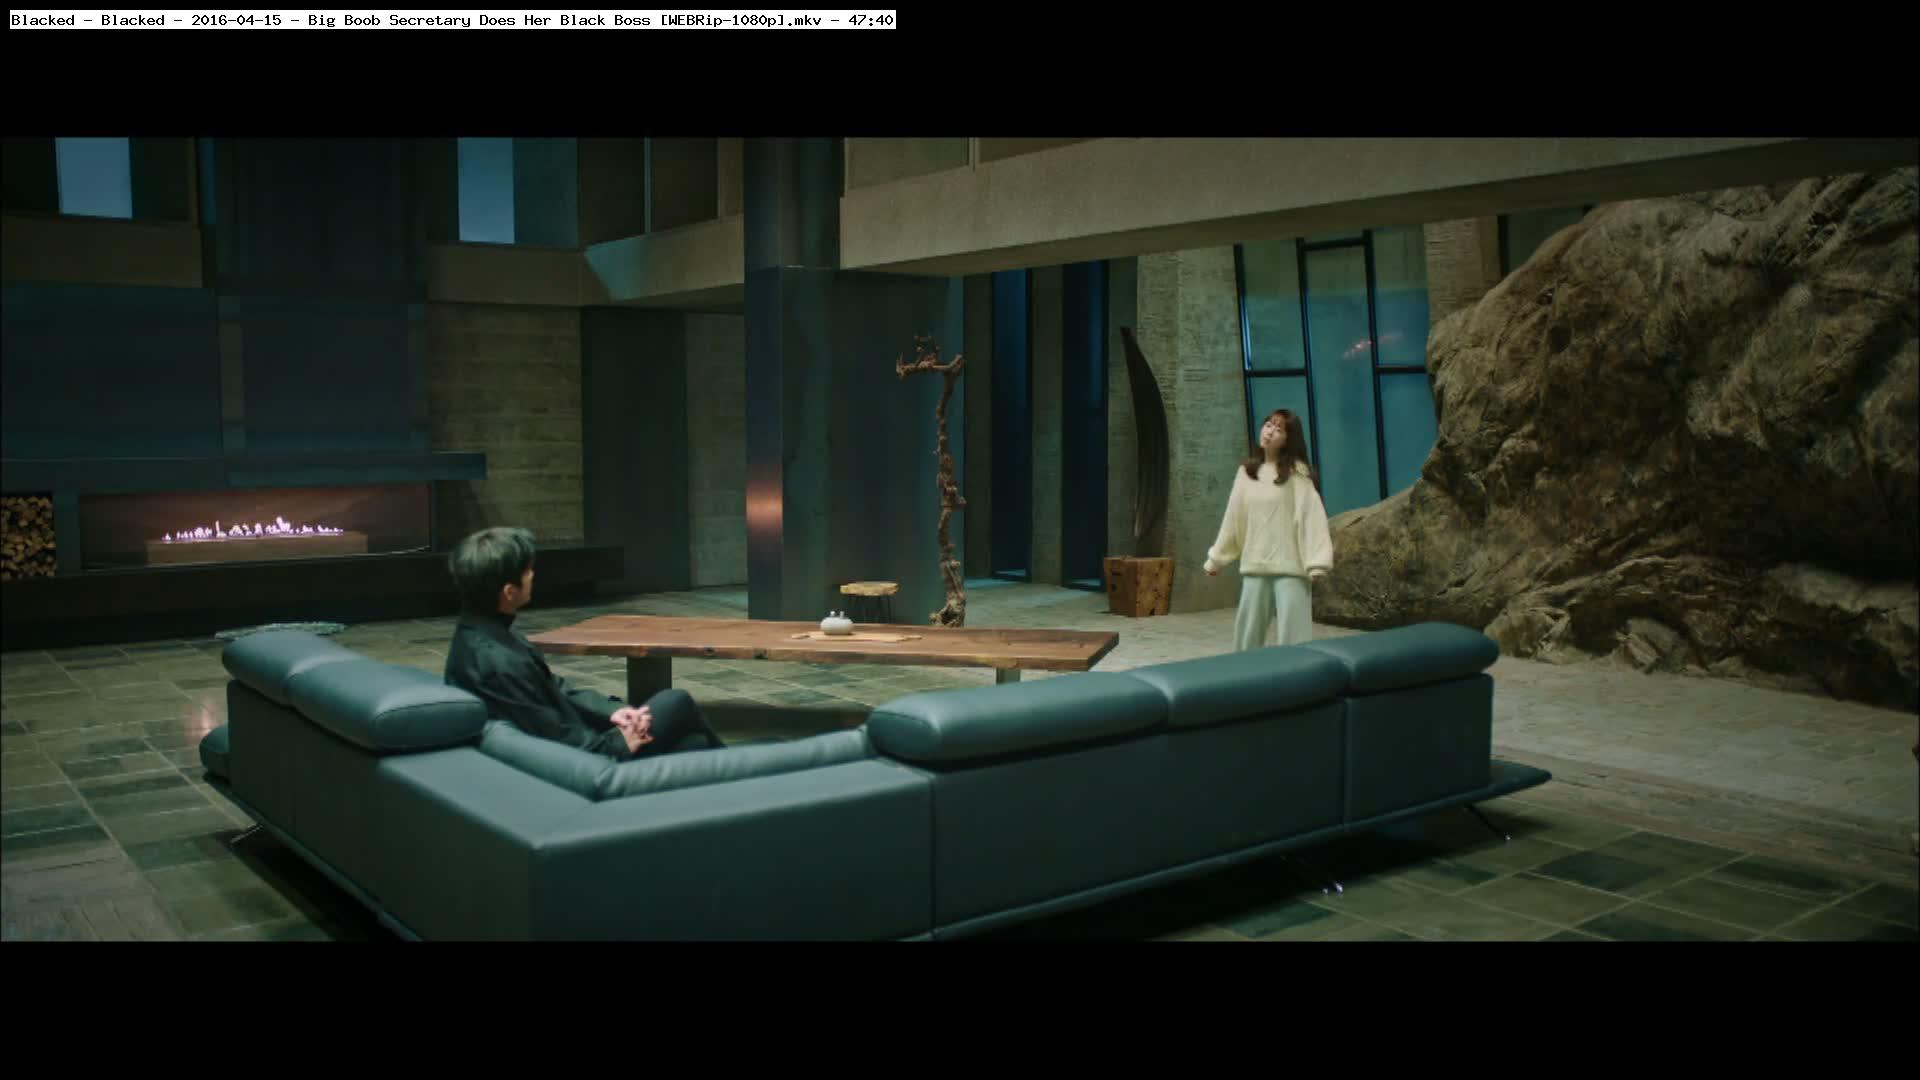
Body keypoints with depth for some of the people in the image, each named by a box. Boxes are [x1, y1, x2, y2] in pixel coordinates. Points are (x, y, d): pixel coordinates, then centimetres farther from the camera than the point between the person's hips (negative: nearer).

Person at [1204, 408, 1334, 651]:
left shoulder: (1297, 471, -5)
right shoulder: (1245, 472, 10)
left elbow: (1311, 514, -11)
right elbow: (1233, 518, 16)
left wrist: (1316, 561, -20)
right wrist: (1216, 558, 18)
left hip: (1290, 567, -5)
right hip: (1254, 567, 5)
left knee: (1294, 635, -6)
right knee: (1247, 634, 12)